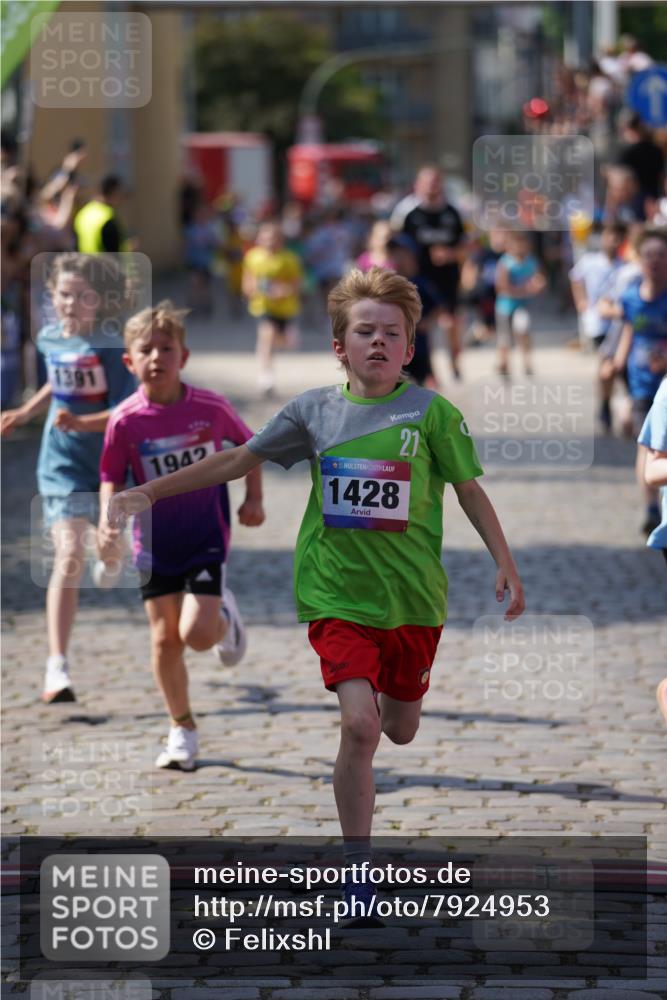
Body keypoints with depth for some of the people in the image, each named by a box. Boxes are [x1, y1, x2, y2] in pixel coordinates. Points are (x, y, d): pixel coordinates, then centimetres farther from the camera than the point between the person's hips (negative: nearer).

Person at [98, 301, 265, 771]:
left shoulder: (211, 408, -10)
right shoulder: (126, 421, -10)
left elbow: (249, 445, 8)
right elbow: (112, 480, -3)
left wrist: (254, 498, 1)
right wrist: (107, 524, -20)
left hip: (206, 539, -2)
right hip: (155, 544, 2)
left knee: (197, 634, -15)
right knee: (164, 638, 3)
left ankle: (225, 616, 22)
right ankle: (183, 729, 19)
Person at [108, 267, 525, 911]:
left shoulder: (431, 412, -4)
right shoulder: (314, 410, 0)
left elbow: (470, 491, 5)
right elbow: (237, 461, 8)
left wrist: (505, 565, -2)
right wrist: (151, 492, 7)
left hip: (414, 599, 1)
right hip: (338, 593, -1)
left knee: (399, 731, 13)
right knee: (359, 725, -17)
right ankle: (357, 872, -6)